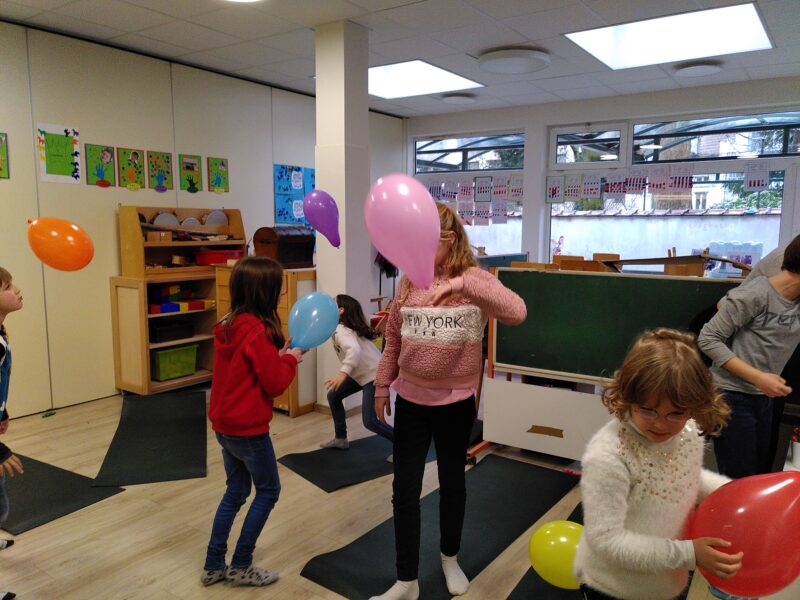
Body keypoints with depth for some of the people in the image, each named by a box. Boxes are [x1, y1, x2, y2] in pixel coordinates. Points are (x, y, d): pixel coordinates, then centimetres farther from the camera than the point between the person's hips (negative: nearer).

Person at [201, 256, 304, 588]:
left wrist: (277, 355, 3)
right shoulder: (258, 331, -23)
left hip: (224, 424, 8)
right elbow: (275, 384, -18)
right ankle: (240, 566, 21)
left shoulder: (228, 326, 4)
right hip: (248, 429, -8)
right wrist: (290, 359, -3)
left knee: (236, 491, 21)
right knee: (268, 490, 11)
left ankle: (213, 566, 29)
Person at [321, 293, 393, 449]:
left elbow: (354, 350, -37)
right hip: (361, 373, 10)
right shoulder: (342, 327, 8)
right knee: (333, 396, 13)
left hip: (373, 375, -10)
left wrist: (343, 373, -50)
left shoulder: (340, 330, -21)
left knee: (369, 421, -14)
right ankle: (340, 439, 25)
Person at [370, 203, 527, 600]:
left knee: (452, 483, 17)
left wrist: (461, 283, -40)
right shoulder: (409, 282, 0)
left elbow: (516, 313, -31)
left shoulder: (473, 280, -12)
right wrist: (382, 386, 12)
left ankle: (450, 558, 43)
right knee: (404, 489, 7)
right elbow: (393, 339, 9)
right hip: (410, 401, 3)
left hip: (456, 403, -3)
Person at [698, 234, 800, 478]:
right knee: (740, 483, 0)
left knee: (763, 477, 16)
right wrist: (758, 377, -21)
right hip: (732, 397, -7)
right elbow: (708, 339, -16)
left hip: (764, 398, 7)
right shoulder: (755, 295, -17)